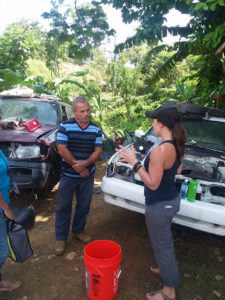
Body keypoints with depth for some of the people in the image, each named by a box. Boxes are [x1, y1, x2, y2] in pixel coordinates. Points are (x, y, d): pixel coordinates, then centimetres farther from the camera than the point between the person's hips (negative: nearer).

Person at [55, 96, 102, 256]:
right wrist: (78, 167, -14)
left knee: (84, 206, 15)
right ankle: (61, 238, 22)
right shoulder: (65, 127, -8)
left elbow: (98, 151, -3)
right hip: (68, 175, -3)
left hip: (88, 175, 3)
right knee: (63, 207, 6)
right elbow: (62, 150, -13)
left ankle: (78, 230, 37)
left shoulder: (96, 129, 1)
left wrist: (84, 164, -20)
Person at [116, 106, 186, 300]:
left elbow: (153, 184, -26)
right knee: (165, 240, 29)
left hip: (159, 205, -9)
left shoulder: (159, 150, -30)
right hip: (172, 199, 9)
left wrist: (134, 162, -23)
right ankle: (166, 270, 53)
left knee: (162, 246, 10)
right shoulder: (178, 147, -2)